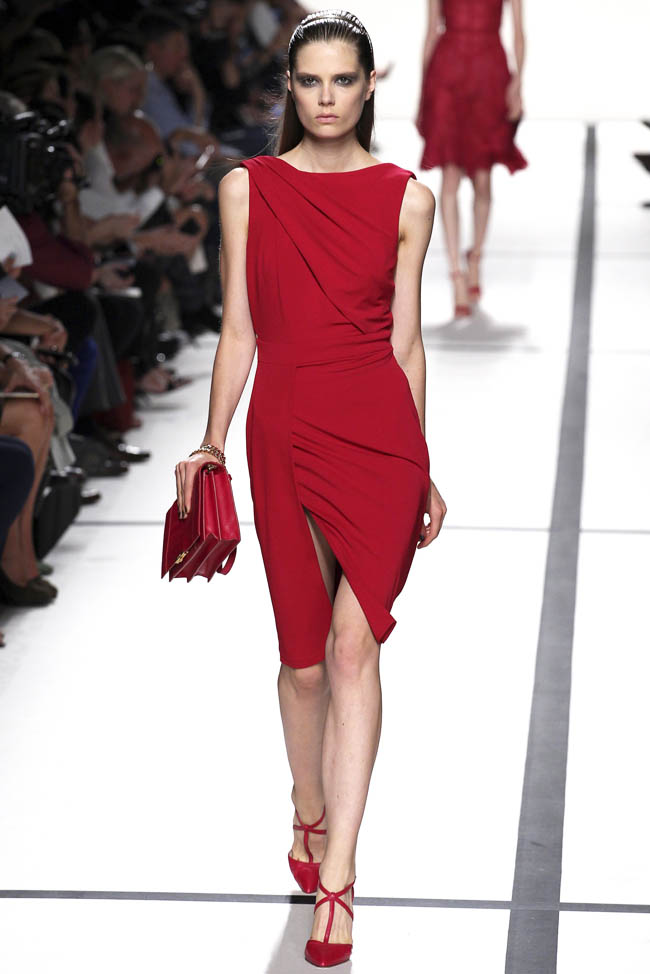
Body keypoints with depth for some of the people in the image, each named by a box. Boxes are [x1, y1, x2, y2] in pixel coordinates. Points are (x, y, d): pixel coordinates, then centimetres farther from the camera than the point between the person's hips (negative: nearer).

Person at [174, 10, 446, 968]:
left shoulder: (407, 198, 4)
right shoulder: (249, 188, 5)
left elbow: (405, 340, 8)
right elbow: (240, 329, 7)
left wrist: (423, 470, 10)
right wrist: (212, 443, 0)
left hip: (380, 434, -1)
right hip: (285, 435, 1)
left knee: (354, 645, -11)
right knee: (305, 655, 8)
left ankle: (336, 870, -11)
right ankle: (309, 815, 32)